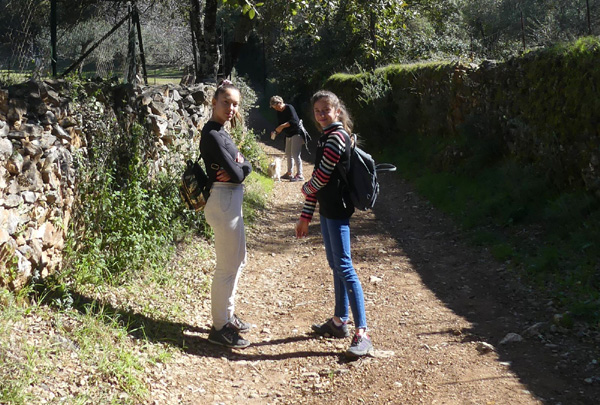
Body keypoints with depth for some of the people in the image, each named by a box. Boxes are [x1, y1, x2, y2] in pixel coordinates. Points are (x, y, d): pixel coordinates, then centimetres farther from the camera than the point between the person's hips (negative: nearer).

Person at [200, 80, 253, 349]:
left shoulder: (221, 132, 13)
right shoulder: (212, 135, -17)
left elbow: (245, 167, 6)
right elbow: (236, 173, -21)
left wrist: (239, 167, -14)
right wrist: (237, 169, -1)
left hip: (231, 201, 11)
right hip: (223, 202, -11)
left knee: (237, 261, 21)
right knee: (227, 266, -2)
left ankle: (227, 315, 34)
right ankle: (219, 328, 9)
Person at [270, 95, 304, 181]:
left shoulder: (289, 108, -17)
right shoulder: (279, 112, 7)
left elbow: (294, 121, -27)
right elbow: (280, 125, 9)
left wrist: (282, 126, -31)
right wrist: (276, 132, -10)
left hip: (296, 133, -9)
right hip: (288, 135, 9)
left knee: (295, 154, -13)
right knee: (288, 154, 13)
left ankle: (299, 175, -11)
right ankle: (289, 173, 24)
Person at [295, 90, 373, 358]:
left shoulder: (336, 137, -14)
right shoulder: (324, 138, 16)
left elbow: (323, 175, -18)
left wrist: (306, 187, 5)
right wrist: (305, 217, 15)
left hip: (337, 210, -10)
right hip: (326, 209, 10)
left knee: (344, 268, -12)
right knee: (335, 265, 16)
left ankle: (362, 334, -11)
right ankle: (339, 321, 27)